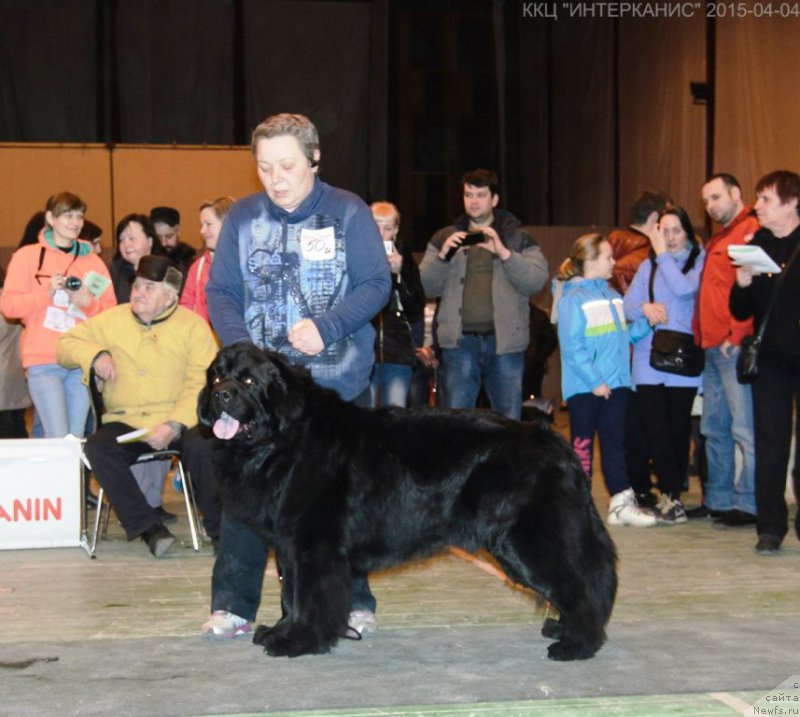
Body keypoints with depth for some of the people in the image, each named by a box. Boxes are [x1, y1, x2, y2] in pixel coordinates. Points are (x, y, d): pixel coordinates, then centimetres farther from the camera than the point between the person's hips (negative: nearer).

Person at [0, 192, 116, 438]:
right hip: (43, 362, -3)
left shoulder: (93, 261, 14)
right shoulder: (27, 256, 7)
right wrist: (47, 293, -11)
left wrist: (88, 302, -9)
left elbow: (110, 311, 11)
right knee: (58, 441, -15)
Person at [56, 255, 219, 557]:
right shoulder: (112, 320, 11)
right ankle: (148, 527, -24)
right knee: (98, 447, -29)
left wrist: (174, 426, -21)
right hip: (125, 422, 2)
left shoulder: (194, 326, 3)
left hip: (179, 422, -2)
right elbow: (66, 344, 18)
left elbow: (201, 385, -6)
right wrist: (95, 354, -4)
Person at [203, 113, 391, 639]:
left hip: (339, 382, -1)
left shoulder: (348, 213, -2)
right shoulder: (243, 217, 5)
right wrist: (240, 345, -14)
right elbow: (220, 292, 4)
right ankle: (233, 604, 7)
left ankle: (353, 601, 18)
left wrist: (327, 326, -22)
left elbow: (376, 283, -6)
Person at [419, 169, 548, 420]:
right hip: (460, 342, 1)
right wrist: (443, 255, -12)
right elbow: (427, 288, 5)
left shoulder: (518, 239, 9)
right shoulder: (445, 238, 14)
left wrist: (503, 252, -16)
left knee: (509, 421, 4)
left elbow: (537, 280, -5)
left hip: (505, 341, -1)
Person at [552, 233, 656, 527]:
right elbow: (572, 347, -14)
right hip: (584, 388, -6)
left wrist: (646, 323, 1)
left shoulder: (612, 295, 14)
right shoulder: (572, 299, -8)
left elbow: (624, 335, 18)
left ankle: (622, 503, 2)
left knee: (614, 442, 4)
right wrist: (594, 380, -18)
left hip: (615, 384, 6)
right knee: (582, 444, 3)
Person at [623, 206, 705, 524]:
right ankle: (671, 496, -3)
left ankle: (670, 495, 10)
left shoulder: (699, 262, 6)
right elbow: (627, 306, 10)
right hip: (648, 358, 2)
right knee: (656, 429, -8)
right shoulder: (647, 266, 17)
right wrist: (645, 308, -11)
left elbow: (684, 288, -14)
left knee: (679, 429, 1)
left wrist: (663, 254, -6)